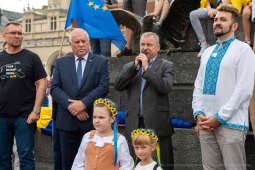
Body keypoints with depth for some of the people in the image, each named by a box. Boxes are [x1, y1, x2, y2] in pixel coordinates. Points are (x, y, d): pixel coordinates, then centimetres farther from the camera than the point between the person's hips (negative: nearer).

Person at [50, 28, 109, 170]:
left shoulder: (101, 62, 4)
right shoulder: (61, 62, 10)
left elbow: (104, 87, -6)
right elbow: (55, 88, 1)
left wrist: (83, 103, -15)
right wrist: (71, 106, -12)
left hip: (91, 121, -2)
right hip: (67, 122, 2)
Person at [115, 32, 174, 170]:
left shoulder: (166, 66, 4)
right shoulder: (129, 67, 14)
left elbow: (165, 87, -13)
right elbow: (118, 86, -1)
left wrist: (147, 68, -11)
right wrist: (135, 66, -7)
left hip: (157, 125, -3)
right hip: (135, 124, 3)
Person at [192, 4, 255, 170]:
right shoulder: (207, 52, 19)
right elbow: (198, 86, 18)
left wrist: (219, 117, -13)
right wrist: (198, 113, 2)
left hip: (231, 123, -6)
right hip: (206, 123, 6)